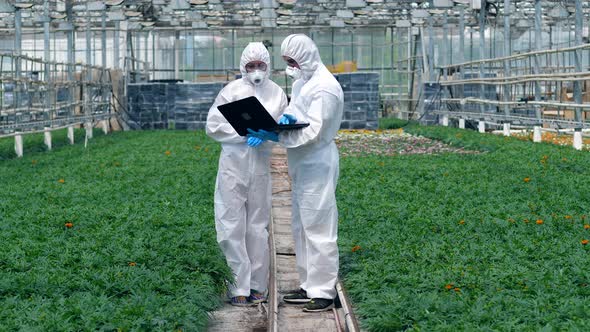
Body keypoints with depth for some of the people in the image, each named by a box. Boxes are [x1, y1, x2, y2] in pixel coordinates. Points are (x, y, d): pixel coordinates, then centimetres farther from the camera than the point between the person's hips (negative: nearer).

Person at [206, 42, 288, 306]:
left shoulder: (277, 93, 6)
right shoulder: (231, 91, -3)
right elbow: (213, 126, -5)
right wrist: (246, 133, -13)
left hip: (261, 166, 3)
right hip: (233, 165, -3)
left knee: (258, 226, 10)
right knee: (233, 226, -4)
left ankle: (257, 285, 19)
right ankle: (238, 287, 2)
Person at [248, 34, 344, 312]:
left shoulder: (324, 88, -16)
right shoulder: (301, 83, 15)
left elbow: (313, 132, -21)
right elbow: (291, 114, 16)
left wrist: (276, 136, -26)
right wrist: (282, 119, -8)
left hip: (317, 166, -10)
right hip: (302, 166, 10)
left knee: (318, 228, -6)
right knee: (301, 227, 14)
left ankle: (323, 292, 0)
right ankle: (309, 286, 23)